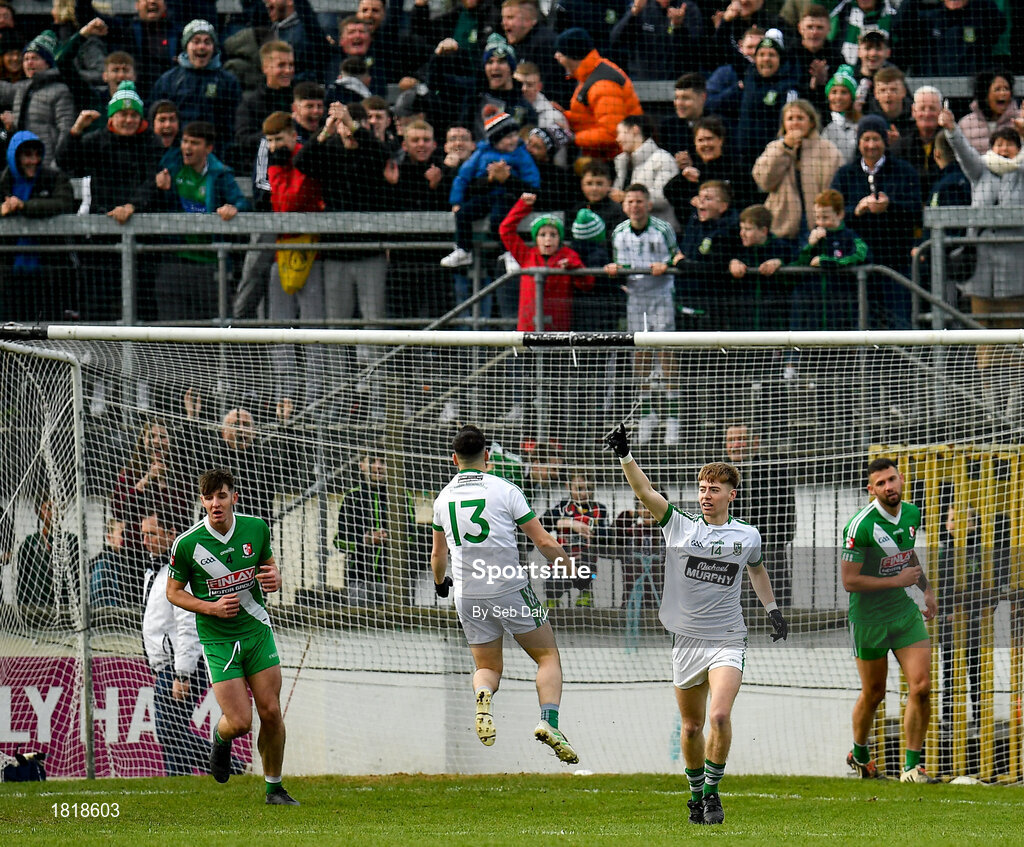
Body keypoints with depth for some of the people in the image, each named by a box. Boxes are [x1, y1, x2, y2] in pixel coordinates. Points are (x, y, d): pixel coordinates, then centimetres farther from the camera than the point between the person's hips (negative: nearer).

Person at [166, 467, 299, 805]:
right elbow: (173, 591, -2)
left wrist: (274, 578, -10)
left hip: (257, 629, 3)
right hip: (217, 640, -3)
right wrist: (211, 607, -17)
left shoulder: (256, 529, -4)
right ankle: (220, 738, 29)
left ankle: (274, 788, 17)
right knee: (240, 722, -9)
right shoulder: (187, 543, -14)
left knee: (271, 712, -1)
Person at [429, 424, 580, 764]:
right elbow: (543, 542, -6)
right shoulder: (504, 490, -5)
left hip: (467, 596, 4)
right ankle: (549, 721, -14)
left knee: (487, 668, 17)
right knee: (548, 657, 9)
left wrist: (440, 583, 42)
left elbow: (438, 554, 22)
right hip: (511, 593, -4)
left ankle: (483, 697, -19)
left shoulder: (443, 498, 8)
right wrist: (572, 570, 8)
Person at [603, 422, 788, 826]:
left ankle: (712, 790, -5)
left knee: (720, 716, -19)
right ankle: (696, 793, 28)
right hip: (686, 639, 1)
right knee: (691, 726, 9)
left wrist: (772, 609, 22)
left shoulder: (747, 535, 4)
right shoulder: (679, 527, 1)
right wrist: (624, 455, -23)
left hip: (728, 641, -1)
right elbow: (644, 491, -11)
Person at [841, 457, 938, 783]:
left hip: (905, 611, 5)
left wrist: (927, 589, 16)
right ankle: (859, 754, 35)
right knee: (873, 694, 8)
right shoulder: (860, 526, -20)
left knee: (921, 686, -9)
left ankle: (913, 766, 0)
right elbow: (849, 581, -20)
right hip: (868, 618, -5)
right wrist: (898, 580, -18)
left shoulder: (912, 514, 2)